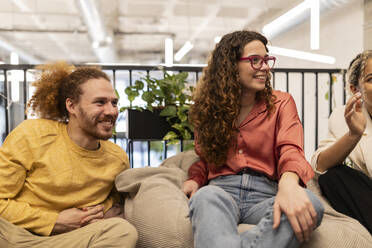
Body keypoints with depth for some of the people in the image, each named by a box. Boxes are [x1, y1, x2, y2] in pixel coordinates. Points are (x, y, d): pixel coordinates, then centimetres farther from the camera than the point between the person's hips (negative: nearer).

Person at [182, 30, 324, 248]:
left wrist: (288, 183, -33)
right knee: (206, 196, -37)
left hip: (264, 193, 0)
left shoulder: (281, 103, 10)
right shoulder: (209, 108, 15)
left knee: (311, 203, -33)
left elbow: (291, 148, -8)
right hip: (221, 190, 0)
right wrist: (195, 180, -2)